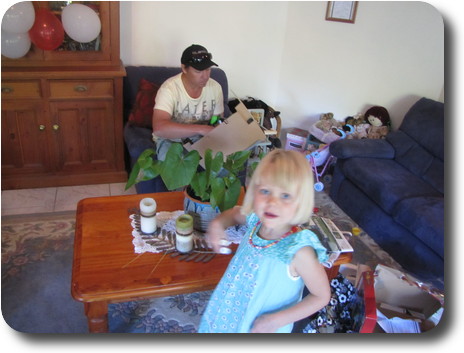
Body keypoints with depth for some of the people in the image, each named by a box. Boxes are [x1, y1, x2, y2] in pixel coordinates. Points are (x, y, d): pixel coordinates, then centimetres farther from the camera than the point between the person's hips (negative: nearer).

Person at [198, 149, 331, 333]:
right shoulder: (255, 220, -17)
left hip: (264, 327, -5)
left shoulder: (299, 250, -32)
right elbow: (233, 213, 7)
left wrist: (277, 320, -23)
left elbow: (322, 296, -19)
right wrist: (217, 223, -14)